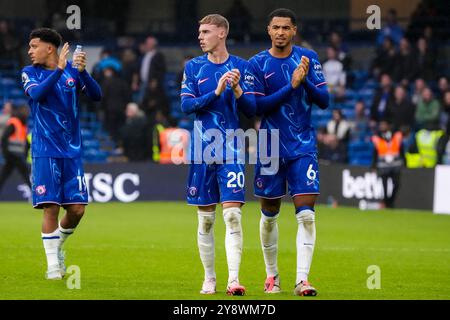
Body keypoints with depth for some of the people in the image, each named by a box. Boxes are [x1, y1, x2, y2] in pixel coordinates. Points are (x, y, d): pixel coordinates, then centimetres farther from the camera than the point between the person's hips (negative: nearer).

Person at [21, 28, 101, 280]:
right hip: (45, 152, -2)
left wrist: (83, 71, -21)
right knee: (51, 207, -7)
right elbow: (37, 94, -20)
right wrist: (59, 69, -27)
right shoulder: (30, 73, 1)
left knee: (77, 209, 0)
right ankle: (53, 264, 2)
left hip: (72, 150, 2)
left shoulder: (72, 70, 5)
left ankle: (57, 246, 25)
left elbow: (96, 95, -5)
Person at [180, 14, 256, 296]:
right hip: (202, 150, 2)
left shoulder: (241, 67, 3)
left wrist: (237, 89, -17)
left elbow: (251, 110, 1)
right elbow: (186, 105, -5)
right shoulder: (194, 67, 6)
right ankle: (209, 279, 17)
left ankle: (233, 279, -16)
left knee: (233, 214, -12)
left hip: (231, 150, -2)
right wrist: (217, 92, -17)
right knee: (206, 219, 6)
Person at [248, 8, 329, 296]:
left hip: (303, 148, 0)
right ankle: (272, 275, 26)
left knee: (306, 214, -11)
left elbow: (324, 101, -1)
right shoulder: (258, 64, -1)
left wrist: (307, 81, -19)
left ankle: (302, 279, -14)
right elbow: (259, 107, -11)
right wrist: (291, 86, -20)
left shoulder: (309, 58, 2)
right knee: (269, 215, 9)